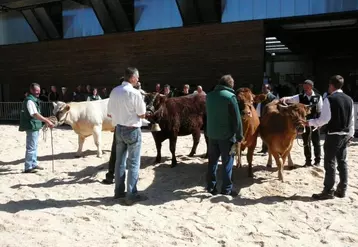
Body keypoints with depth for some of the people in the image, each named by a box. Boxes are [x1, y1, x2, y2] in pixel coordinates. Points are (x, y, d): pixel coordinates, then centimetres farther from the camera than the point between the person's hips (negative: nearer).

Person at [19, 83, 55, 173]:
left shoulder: (34, 100, 14)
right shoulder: (30, 100, -17)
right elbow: (35, 114, -27)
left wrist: (46, 120, 17)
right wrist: (47, 121, -32)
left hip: (35, 126, 10)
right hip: (31, 127, -10)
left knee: (34, 146, 18)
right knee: (31, 147, -5)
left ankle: (34, 164, 29)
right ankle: (28, 168, 1)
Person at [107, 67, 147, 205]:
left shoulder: (114, 91, 2)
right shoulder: (134, 93, -17)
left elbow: (109, 114, 7)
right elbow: (142, 115, -11)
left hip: (119, 129, 6)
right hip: (133, 130, -6)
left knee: (120, 161, 15)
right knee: (133, 163, 2)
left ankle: (119, 191, 25)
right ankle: (131, 195, 7)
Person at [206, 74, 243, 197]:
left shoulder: (209, 96, 7)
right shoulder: (230, 96, -12)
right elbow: (237, 119, -11)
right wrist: (239, 135, -4)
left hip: (212, 133, 5)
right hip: (226, 135, -5)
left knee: (212, 160, 13)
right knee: (227, 161, 4)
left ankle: (211, 186, 18)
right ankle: (226, 189, 9)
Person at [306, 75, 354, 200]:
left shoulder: (329, 99, -13)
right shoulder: (349, 99, 8)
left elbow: (324, 119, -17)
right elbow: (352, 119, 11)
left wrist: (310, 122, -4)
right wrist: (350, 134, 20)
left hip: (333, 135, -7)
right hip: (345, 135, 7)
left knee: (330, 163, 0)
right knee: (342, 161, 13)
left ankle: (328, 191, 6)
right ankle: (342, 190, 20)